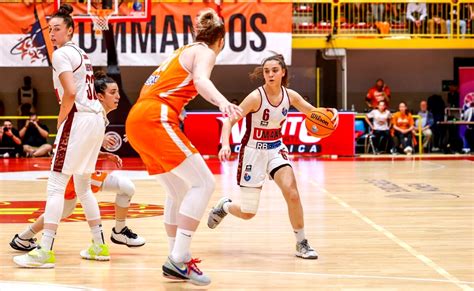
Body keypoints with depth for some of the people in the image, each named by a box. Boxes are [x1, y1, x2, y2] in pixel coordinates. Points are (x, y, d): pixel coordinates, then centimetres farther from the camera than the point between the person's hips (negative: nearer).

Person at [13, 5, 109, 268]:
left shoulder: (61, 54, -7)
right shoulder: (81, 53, 20)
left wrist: (59, 123, -10)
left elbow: (70, 92, -20)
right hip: (97, 118, 9)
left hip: (79, 118, -9)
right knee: (83, 186, 17)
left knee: (55, 185, -9)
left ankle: (45, 252, -13)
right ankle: (100, 246, 20)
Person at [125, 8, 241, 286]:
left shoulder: (182, 51, 29)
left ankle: (177, 261, 17)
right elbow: (201, 80, -20)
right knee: (203, 182, -9)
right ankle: (178, 260, -16)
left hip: (136, 120, 9)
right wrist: (223, 102, -38)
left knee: (179, 191, 17)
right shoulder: (205, 52, 4)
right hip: (156, 118, -9)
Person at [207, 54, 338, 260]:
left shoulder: (290, 95, -6)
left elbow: (312, 112, 6)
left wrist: (329, 113, -16)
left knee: (292, 192, -20)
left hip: (276, 149, 4)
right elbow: (229, 121, -22)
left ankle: (302, 244, -5)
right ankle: (224, 206, 38)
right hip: (253, 151, -4)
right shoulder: (256, 97, -21)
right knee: (247, 213, 3)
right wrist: (225, 145, -40)